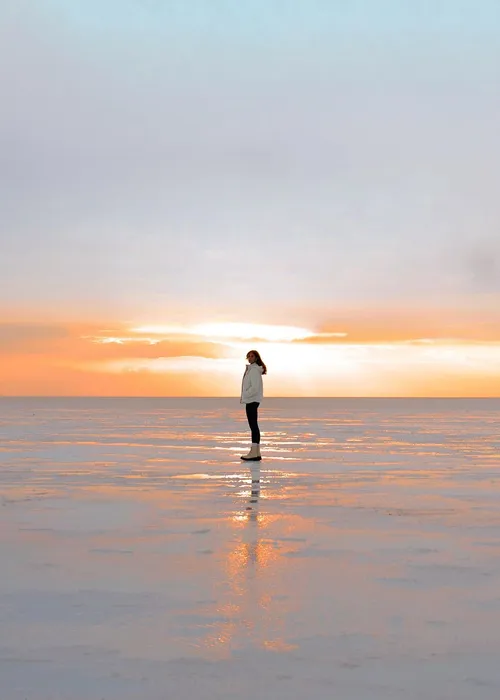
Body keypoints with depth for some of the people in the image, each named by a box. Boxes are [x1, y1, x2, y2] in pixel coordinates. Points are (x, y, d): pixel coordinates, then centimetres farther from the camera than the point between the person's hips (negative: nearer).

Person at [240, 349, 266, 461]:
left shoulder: (255, 370, -14)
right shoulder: (251, 369, 17)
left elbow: (255, 387, -21)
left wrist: (244, 396, -14)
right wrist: (244, 396, 14)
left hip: (252, 400, -10)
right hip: (251, 400, 10)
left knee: (253, 425, -10)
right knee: (254, 426, 10)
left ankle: (254, 452, -10)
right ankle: (256, 452, 12)